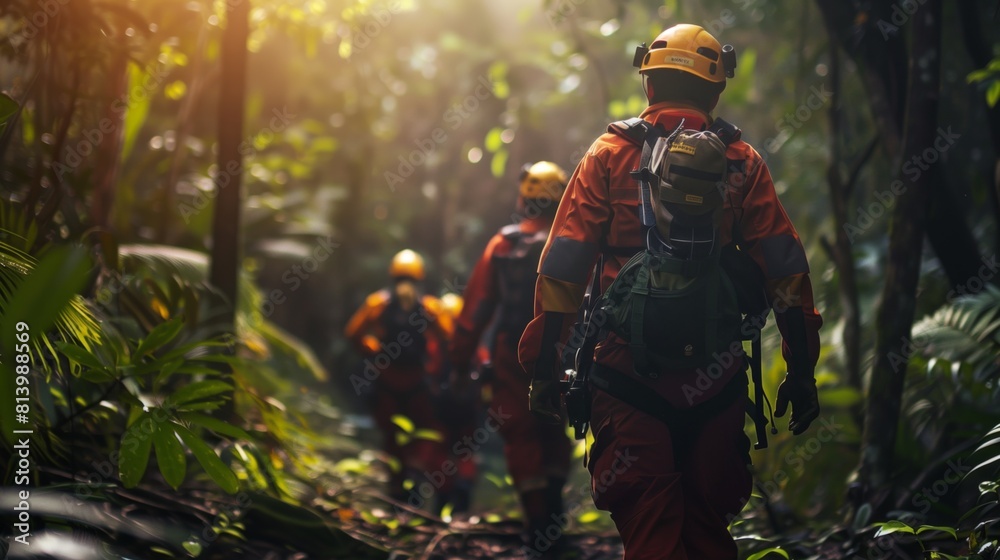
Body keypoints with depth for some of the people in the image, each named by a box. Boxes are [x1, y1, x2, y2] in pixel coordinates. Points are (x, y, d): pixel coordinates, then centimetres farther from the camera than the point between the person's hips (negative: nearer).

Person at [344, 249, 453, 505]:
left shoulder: (378, 301, 2)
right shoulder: (430, 306, 0)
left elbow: (353, 333, -3)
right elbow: (447, 339, -10)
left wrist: (374, 352, 8)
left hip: (385, 376, 1)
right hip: (416, 378, -1)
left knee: (392, 431, 14)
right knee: (430, 429, 8)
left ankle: (397, 484, 10)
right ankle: (418, 466, -19)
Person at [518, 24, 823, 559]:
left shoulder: (609, 154, 3)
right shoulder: (741, 163, 5)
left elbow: (563, 264, -2)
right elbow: (784, 269, 2)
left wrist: (543, 365, 3)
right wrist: (802, 370, 7)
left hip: (628, 370, -1)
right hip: (715, 375, 2)